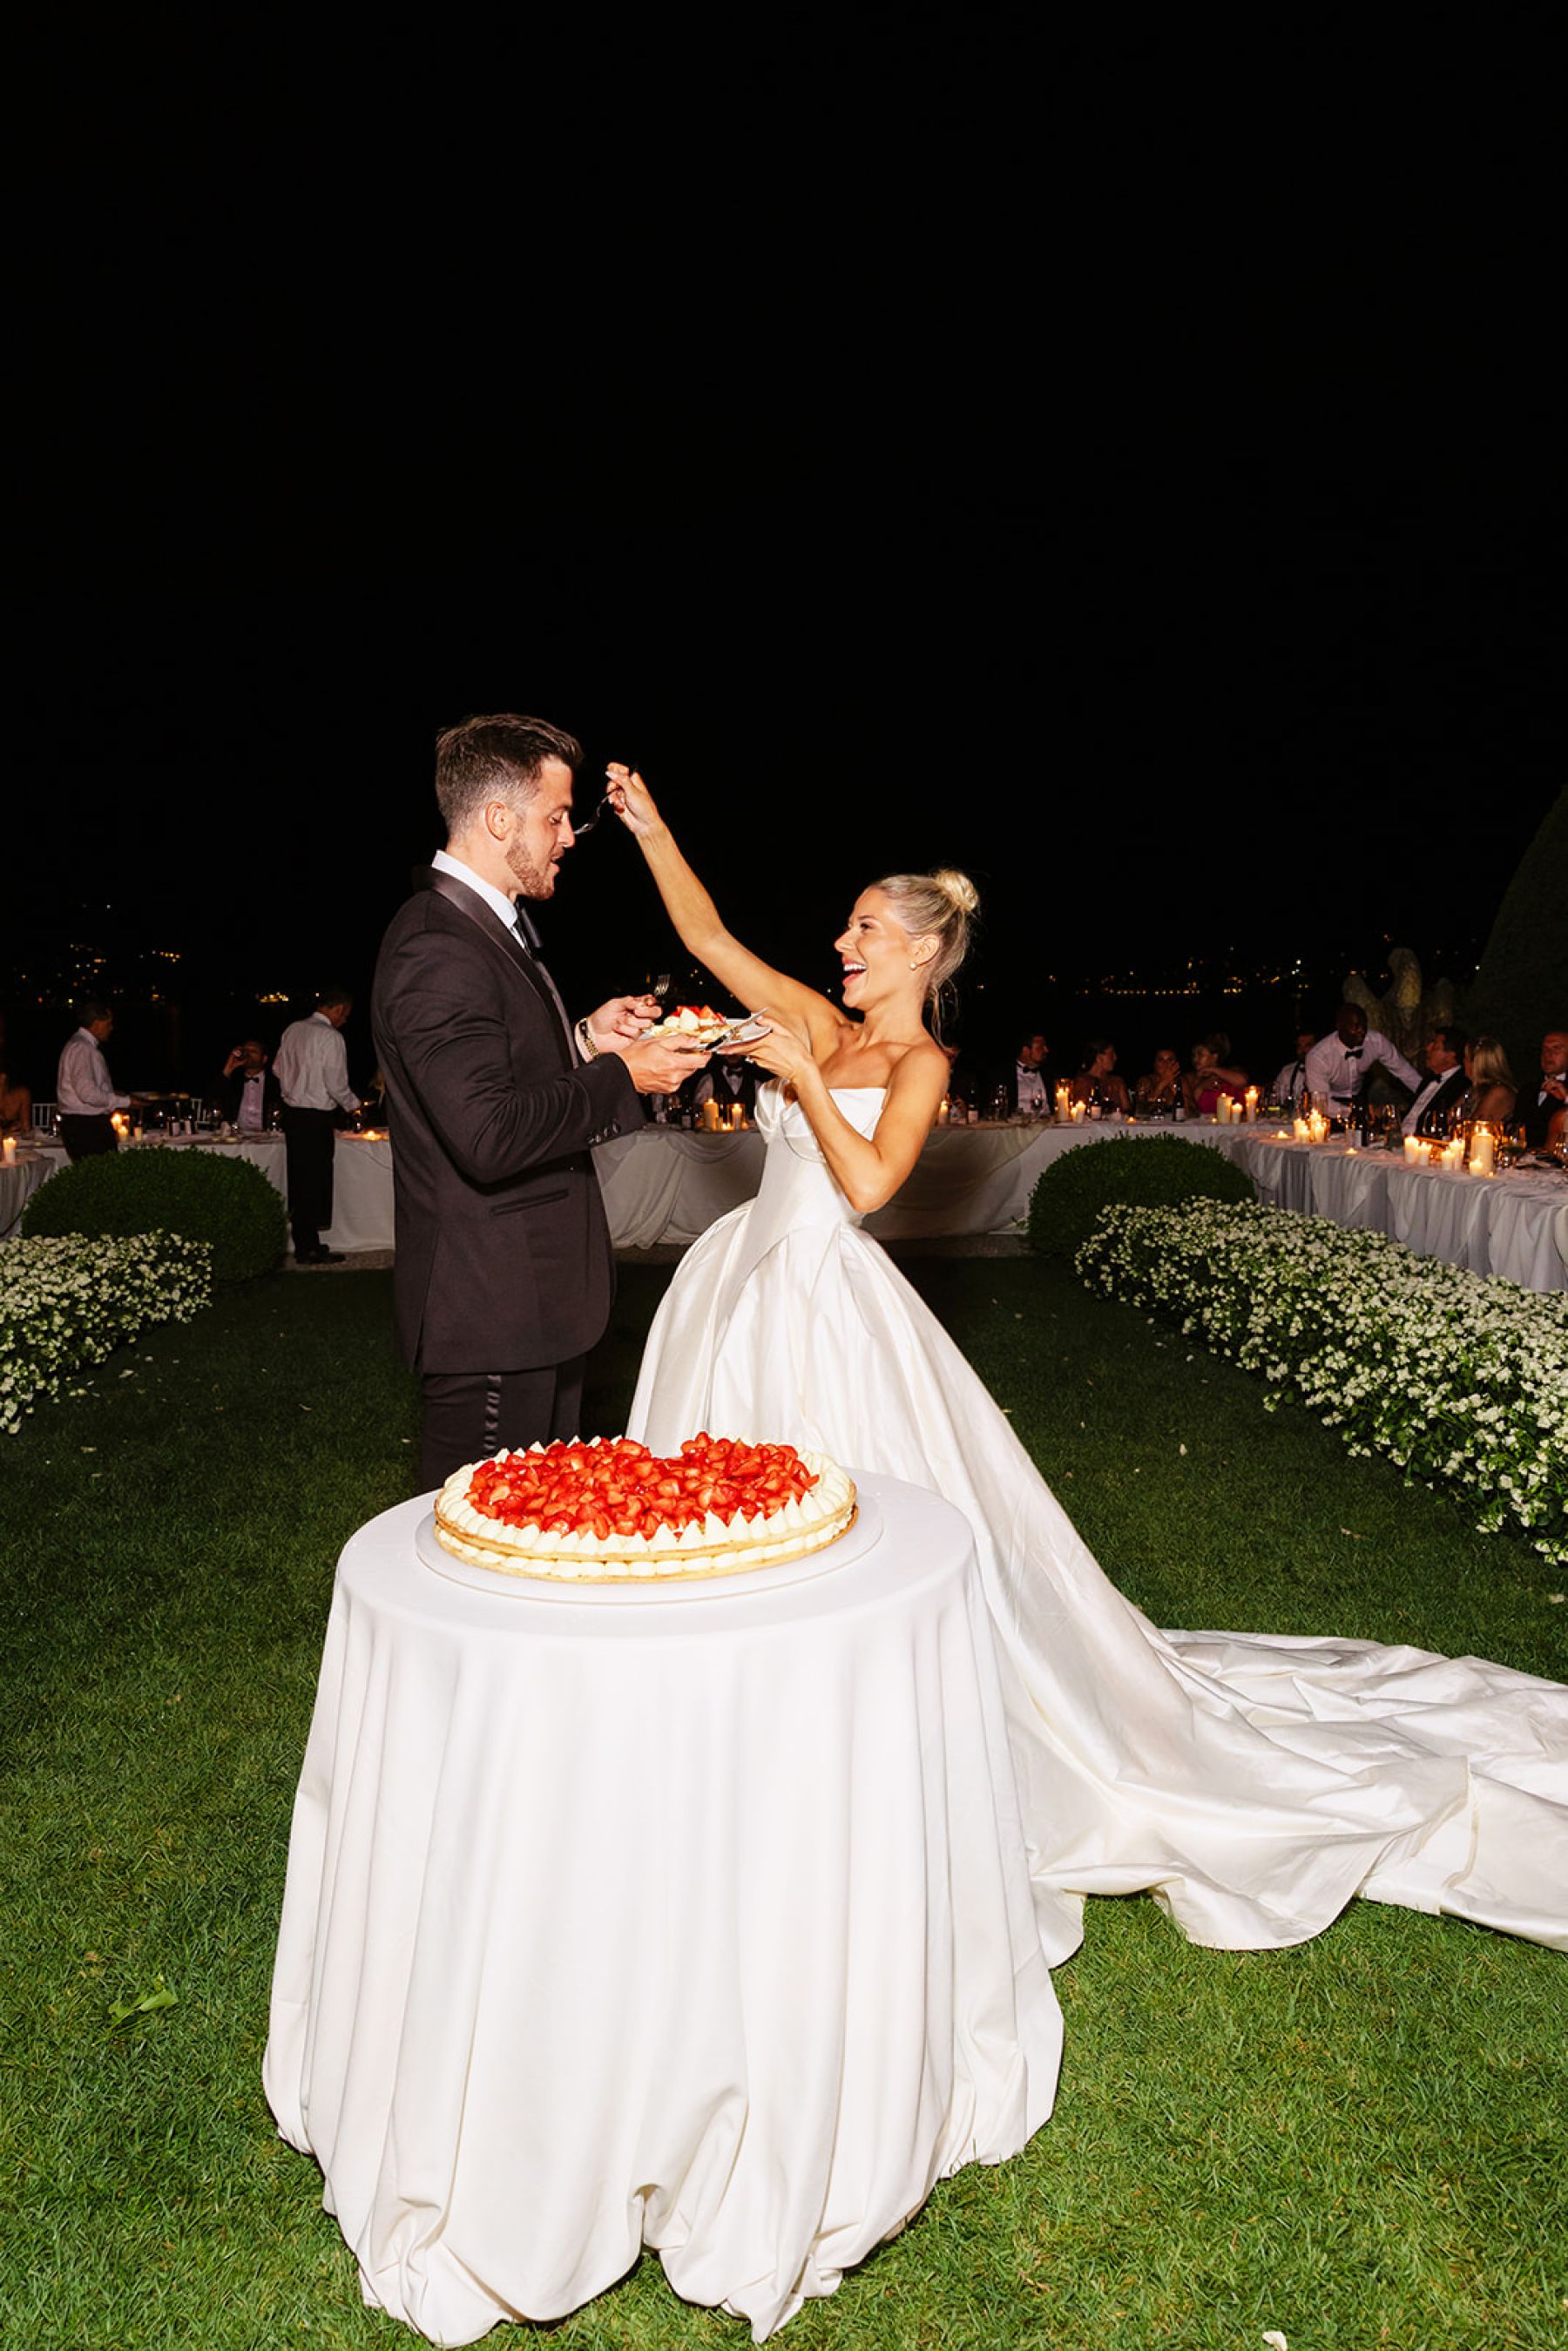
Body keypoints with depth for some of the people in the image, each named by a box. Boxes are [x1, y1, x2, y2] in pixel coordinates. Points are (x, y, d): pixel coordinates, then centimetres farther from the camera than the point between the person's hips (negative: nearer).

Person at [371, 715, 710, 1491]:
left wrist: (584, 1039, 7)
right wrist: (619, 1077, -18)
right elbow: (488, 1137, -29)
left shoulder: (491, 927, 14)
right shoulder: (438, 950, -21)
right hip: (488, 1311, -10)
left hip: (531, 1299, 11)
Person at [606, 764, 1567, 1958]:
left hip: (829, 1309, -8)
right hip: (745, 1287, 8)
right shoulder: (820, 1024, 9)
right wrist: (651, 829, 6)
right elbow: (711, 936, 10)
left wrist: (804, 1076, -19)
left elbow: (868, 1182, -22)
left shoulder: (918, 1063, -9)